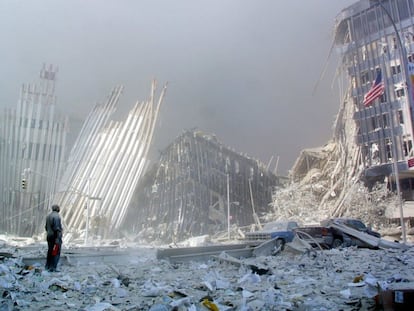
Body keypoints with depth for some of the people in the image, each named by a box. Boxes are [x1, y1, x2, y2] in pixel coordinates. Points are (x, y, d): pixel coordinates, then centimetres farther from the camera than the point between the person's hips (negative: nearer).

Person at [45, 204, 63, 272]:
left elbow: (46, 227, 17)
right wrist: (58, 238, -18)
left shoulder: (48, 216, 12)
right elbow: (57, 228, -20)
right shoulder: (56, 216, -15)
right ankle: (53, 267, -7)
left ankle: (47, 266, 24)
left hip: (49, 236, 9)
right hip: (55, 236, -9)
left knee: (50, 251, 17)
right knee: (56, 253, -5)